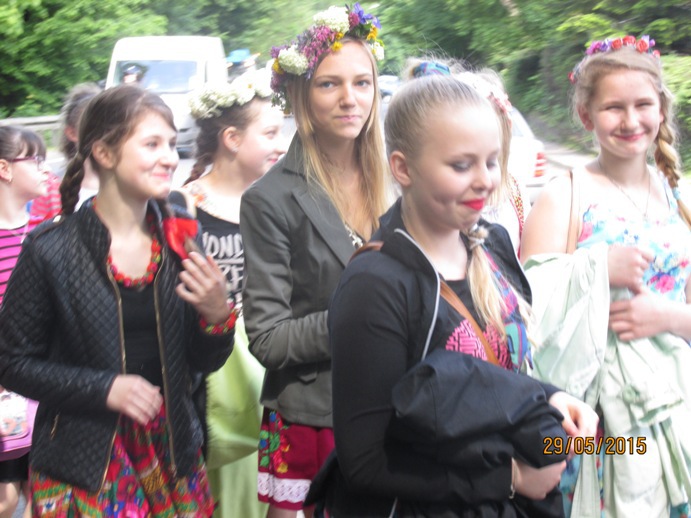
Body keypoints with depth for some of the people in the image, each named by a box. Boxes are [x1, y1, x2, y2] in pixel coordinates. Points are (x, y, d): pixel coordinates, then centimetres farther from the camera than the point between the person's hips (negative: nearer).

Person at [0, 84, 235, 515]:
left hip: (173, 458, 4)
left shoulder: (179, 241, 0)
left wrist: (217, 314, -15)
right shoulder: (51, 249, -12)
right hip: (82, 470, -4)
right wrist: (103, 388, -17)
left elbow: (203, 363, 5)